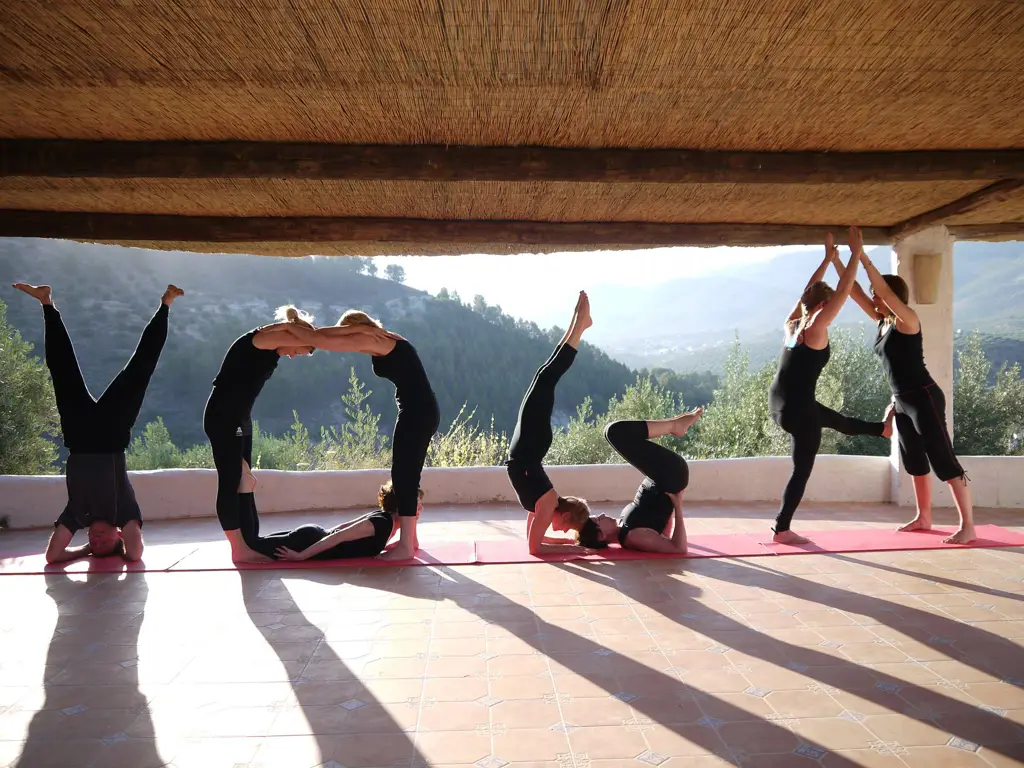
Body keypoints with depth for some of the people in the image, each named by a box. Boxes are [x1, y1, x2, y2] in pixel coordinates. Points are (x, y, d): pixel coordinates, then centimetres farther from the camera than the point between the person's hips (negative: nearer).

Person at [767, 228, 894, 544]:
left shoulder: (792, 324, 4)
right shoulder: (815, 328, -16)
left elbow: (808, 290, 19)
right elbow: (843, 292, -16)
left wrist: (829, 258, 25)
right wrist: (856, 254, -8)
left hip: (781, 400, 9)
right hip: (798, 409, -9)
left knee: (838, 421, 35)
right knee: (802, 471, 5)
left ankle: (883, 428, 63)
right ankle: (782, 530, 11)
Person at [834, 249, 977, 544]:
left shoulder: (907, 320, -13)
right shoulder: (882, 322, 9)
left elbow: (884, 289, -27)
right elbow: (855, 291, 9)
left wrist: (862, 257, -25)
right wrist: (835, 260, 5)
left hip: (924, 399, -9)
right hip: (903, 402, 9)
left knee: (944, 461, -6)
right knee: (915, 462, 16)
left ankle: (968, 527, -2)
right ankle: (923, 518, 27)